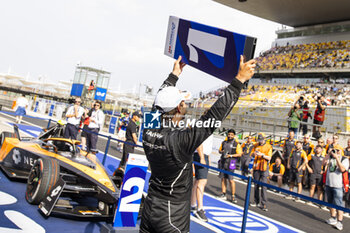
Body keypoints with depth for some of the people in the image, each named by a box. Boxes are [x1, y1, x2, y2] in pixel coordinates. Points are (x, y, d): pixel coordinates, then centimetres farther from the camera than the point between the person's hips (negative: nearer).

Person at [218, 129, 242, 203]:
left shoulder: (236, 144, -2)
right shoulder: (224, 142, 13)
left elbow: (239, 154, -5)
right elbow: (219, 150, 21)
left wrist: (231, 155, -16)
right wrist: (221, 151, -3)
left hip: (230, 163, -5)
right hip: (223, 162, 5)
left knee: (231, 180, -9)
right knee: (223, 179, 9)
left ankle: (233, 196, 0)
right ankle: (223, 194, 19)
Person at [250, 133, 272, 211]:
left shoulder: (268, 146, -2)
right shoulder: (256, 145, 10)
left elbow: (269, 158, -7)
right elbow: (252, 154, 10)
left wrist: (262, 155, -22)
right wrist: (254, 153, -12)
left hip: (264, 168, -4)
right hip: (256, 167, 4)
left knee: (263, 186, -8)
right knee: (256, 185, 10)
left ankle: (264, 204, -3)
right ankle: (256, 202, 21)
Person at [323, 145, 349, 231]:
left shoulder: (345, 159, -4)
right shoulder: (330, 158, 10)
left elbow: (342, 169, -17)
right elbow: (324, 163, -1)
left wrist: (337, 158, -19)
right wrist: (328, 154, -6)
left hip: (337, 186, -5)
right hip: (328, 184, 6)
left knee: (338, 204, -8)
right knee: (331, 203, 15)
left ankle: (339, 221, -2)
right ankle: (333, 218, 28)